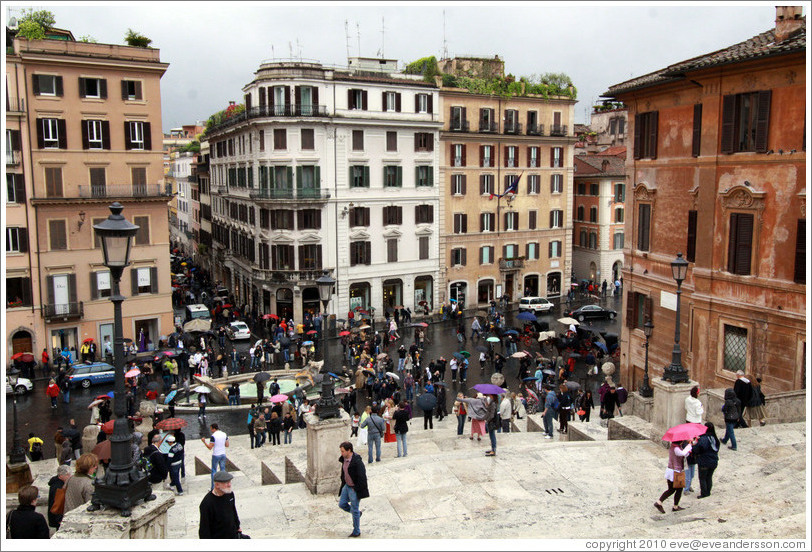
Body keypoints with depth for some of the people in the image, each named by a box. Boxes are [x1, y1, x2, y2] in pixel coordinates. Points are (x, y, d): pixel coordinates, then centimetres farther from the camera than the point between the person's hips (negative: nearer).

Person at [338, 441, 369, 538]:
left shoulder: (357, 461, -26)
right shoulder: (344, 459, 1)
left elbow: (362, 477, -23)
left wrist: (358, 490, -20)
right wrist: (343, 485, 16)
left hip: (355, 489, -8)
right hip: (347, 486, 8)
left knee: (355, 510, 4)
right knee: (342, 504, 12)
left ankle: (356, 532, 20)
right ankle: (358, 513, 35)